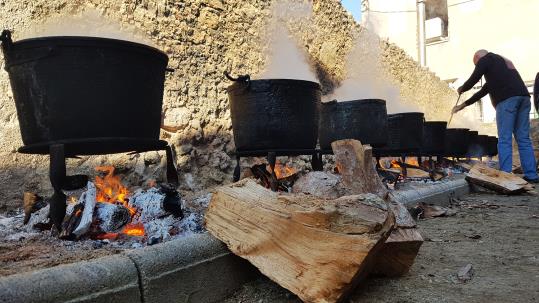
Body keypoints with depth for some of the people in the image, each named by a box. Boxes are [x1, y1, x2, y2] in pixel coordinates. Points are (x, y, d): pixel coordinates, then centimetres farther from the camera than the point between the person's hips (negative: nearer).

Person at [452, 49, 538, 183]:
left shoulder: (485, 60, 11)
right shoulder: (504, 62, 36)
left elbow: (472, 81, 4)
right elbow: (484, 91, 37)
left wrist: (461, 89, 26)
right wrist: (463, 105, 39)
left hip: (507, 99, -8)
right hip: (524, 97, 8)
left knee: (504, 140, -6)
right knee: (524, 139, 8)